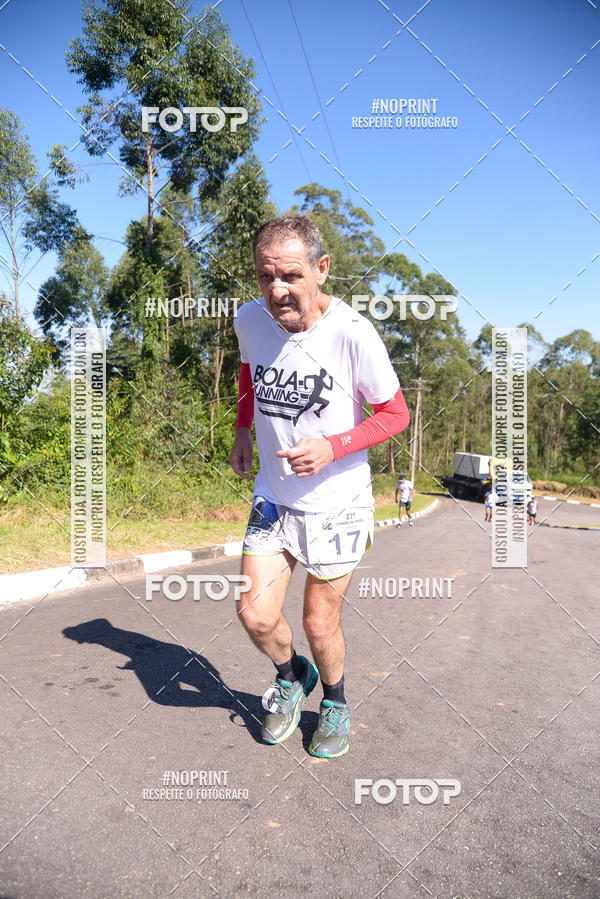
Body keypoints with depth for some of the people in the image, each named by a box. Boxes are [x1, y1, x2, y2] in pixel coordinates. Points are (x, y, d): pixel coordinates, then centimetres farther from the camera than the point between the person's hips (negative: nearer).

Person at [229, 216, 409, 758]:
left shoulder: (352, 333, -21)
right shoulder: (250, 320, -7)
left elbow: (395, 414, -9)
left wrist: (331, 447, -23)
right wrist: (243, 431, 10)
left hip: (337, 504, -3)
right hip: (273, 497, 4)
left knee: (320, 623, 7)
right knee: (256, 615, -1)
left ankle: (335, 702, 40)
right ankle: (292, 675, 34)